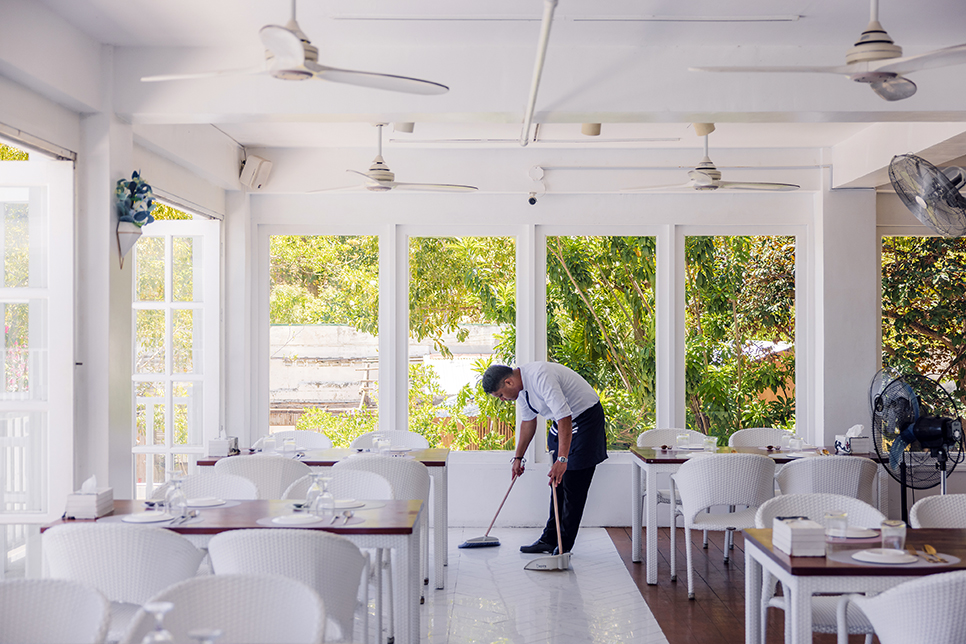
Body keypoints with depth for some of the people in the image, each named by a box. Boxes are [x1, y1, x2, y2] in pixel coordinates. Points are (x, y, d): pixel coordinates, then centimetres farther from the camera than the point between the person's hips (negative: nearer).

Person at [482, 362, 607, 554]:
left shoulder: (540, 377, -30)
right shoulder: (520, 386, 0)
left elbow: (564, 418, -36)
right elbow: (528, 422, 16)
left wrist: (562, 459, -40)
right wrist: (518, 457, 21)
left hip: (585, 417, -9)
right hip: (563, 420, 9)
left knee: (573, 487, -8)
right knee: (557, 484, 10)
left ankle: (564, 546, -3)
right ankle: (550, 539, 17)